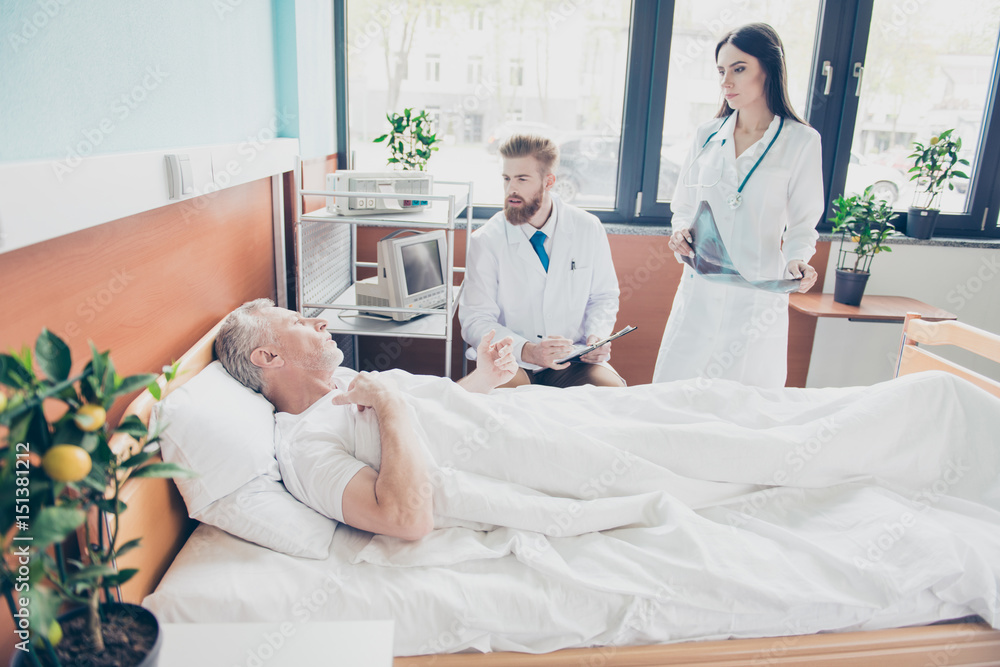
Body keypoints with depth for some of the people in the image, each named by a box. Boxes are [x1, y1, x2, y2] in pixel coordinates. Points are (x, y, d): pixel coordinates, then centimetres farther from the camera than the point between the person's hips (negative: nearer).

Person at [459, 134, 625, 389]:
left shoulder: (588, 229, 0)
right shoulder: (486, 240, -7)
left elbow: (604, 296, 12)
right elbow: (475, 320, -9)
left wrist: (597, 336, -10)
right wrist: (526, 350, -26)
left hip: (574, 362, 2)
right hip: (511, 362, -2)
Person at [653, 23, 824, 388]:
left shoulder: (801, 141, -1)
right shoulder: (707, 136, 8)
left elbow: (802, 224, 2)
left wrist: (797, 261, -18)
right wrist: (681, 231, -6)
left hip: (757, 299, -3)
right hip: (699, 292, 3)